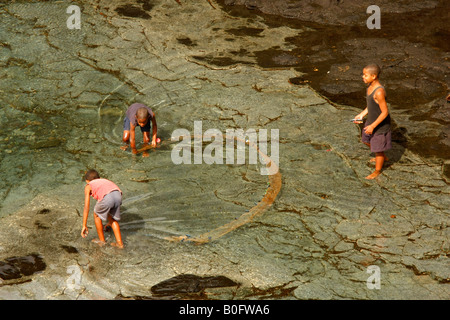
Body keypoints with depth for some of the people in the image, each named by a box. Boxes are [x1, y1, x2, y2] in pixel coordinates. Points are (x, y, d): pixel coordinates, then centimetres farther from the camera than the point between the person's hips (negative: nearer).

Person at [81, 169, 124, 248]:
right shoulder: (105, 181, 42)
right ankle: (119, 243, 26)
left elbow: (86, 207, 20)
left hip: (107, 197, -5)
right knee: (112, 218, 29)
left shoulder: (89, 186, 27)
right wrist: (110, 221, 59)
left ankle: (102, 240, 36)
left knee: (97, 215, 24)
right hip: (118, 195, 5)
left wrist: (84, 226, 23)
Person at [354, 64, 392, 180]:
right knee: (367, 140, 28)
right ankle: (383, 157, 51)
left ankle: (377, 171, 34)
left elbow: (385, 112, -29)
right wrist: (362, 114, 7)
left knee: (378, 148, 11)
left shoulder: (379, 92, -34)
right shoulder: (370, 86, -5)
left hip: (380, 124, -9)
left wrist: (372, 126, -25)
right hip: (371, 120, 9)